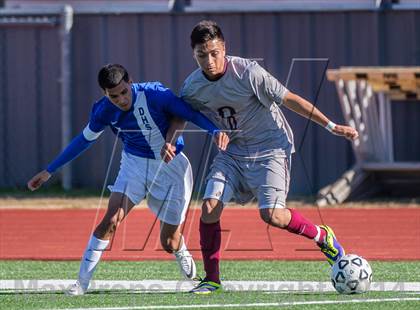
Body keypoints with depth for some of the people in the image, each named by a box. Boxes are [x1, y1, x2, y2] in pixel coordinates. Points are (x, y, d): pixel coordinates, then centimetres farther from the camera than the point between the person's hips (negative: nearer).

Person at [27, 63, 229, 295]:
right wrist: (49, 171, 11)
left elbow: (190, 113, -25)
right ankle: (82, 282, -12)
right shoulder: (104, 111, -11)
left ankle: (182, 253, 43)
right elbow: (85, 139, 6)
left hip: (171, 167, -2)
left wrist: (215, 131, -45)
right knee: (111, 220, -19)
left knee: (169, 244, 3)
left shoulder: (153, 94, -24)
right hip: (134, 163, 2)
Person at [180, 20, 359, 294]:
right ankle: (212, 278, 2)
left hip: (271, 146, -5)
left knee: (272, 214, -19)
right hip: (234, 151, 5)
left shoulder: (248, 73, -23)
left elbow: (290, 100, -15)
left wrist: (332, 126, -12)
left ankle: (322, 236, 9)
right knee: (210, 206, -12)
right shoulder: (192, 87, -7)